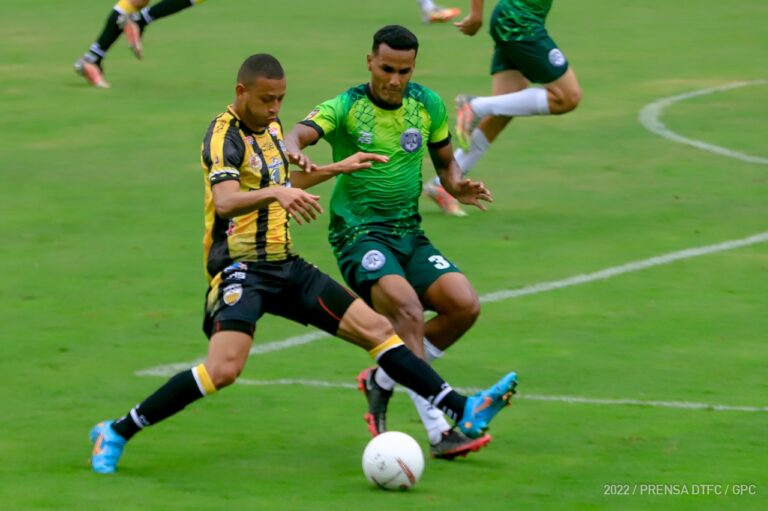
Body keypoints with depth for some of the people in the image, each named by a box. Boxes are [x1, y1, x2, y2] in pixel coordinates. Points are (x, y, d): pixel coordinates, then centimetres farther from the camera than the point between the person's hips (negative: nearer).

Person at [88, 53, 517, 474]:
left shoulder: (271, 127, 12)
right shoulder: (225, 136, -14)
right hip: (240, 269, -8)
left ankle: (463, 411, 8)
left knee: (377, 329, 2)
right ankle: (117, 433, -15)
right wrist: (275, 192, -50)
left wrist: (338, 168, 33)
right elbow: (225, 201, -34)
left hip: (286, 266, 8)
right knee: (224, 369, -28)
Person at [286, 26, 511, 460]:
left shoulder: (428, 105, 6)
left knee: (465, 304, -18)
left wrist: (459, 187, -5)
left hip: (409, 234, 5)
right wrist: (295, 155, -50)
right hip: (359, 233, -5)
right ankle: (438, 431, -30)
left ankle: (383, 381, 4)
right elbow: (296, 138, -25)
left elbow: (445, 162, 19)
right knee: (407, 307, -31)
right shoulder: (346, 107, -8)